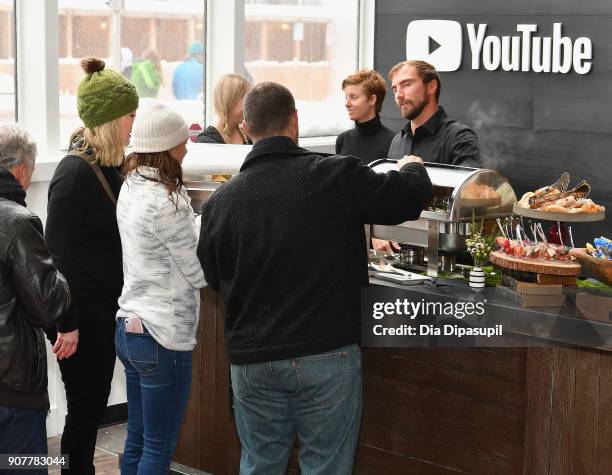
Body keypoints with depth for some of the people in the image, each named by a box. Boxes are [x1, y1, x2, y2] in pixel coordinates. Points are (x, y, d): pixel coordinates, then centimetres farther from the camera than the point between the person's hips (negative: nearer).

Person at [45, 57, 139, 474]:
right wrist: (66, 324, -20)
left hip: (104, 307, 8)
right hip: (80, 313, -8)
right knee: (85, 406, 1)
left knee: (95, 403, 16)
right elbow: (57, 252, -19)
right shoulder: (75, 172, -18)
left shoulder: (109, 166, 8)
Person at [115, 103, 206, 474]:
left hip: (130, 327, 9)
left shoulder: (131, 188, 6)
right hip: (163, 335, -9)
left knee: (137, 441, 16)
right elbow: (200, 273, -13)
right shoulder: (166, 200, -19)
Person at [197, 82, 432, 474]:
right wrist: (412, 167, 22)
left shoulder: (220, 202, -1)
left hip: (252, 360, 3)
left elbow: (212, 277, 12)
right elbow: (414, 194, -1)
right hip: (326, 355, -3)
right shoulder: (338, 177, -11)